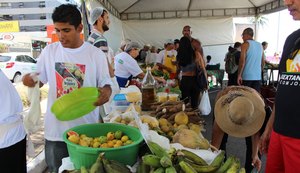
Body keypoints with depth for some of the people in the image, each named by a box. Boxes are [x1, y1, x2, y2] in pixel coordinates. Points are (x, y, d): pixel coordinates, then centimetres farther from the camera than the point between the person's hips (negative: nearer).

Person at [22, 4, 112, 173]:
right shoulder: (50, 50, 1)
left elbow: (106, 83, 0)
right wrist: (30, 80, -12)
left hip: (87, 129, -1)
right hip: (56, 129, 2)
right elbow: (39, 80, 10)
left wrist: (106, 92, -23)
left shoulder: (96, 54, -5)